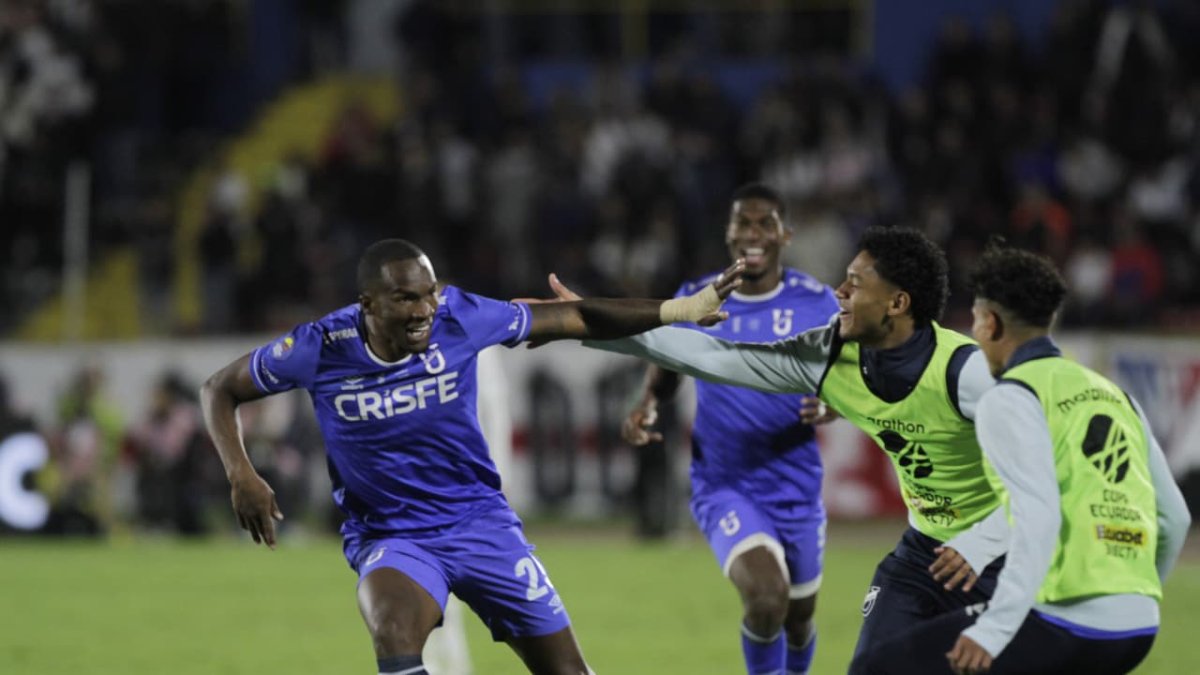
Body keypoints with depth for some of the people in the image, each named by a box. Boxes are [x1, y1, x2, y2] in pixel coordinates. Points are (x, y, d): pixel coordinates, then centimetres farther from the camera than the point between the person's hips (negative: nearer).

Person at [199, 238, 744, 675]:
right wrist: (241, 477, -16)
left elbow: (572, 318, -4)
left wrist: (678, 310, -6)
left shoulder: (458, 319, -16)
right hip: (388, 536, -2)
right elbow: (220, 389, -2)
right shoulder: (320, 349, -17)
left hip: (479, 521, 2)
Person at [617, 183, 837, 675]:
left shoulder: (816, 303, -5)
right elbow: (664, 372, 11)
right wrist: (646, 408, -11)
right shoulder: (695, 301, -3)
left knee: (798, 616, 16)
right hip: (724, 487, -2)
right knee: (765, 597, -26)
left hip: (797, 487, 2)